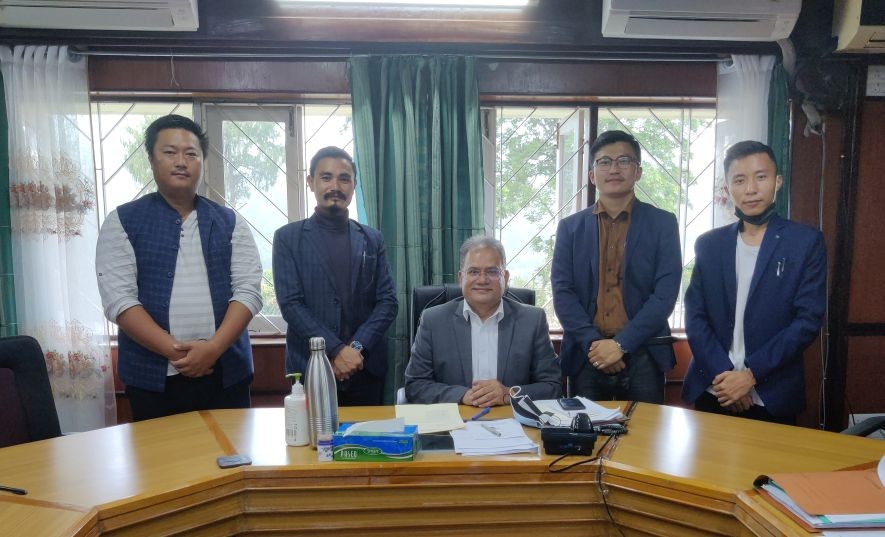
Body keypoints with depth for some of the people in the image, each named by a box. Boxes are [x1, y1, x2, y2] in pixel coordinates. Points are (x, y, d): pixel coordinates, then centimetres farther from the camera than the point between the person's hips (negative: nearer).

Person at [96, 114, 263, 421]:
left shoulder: (230, 223, 6)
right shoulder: (122, 222, 2)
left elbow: (248, 290, -2)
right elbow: (118, 298, -6)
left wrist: (213, 348, -15)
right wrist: (174, 350, -16)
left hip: (226, 373, 2)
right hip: (152, 377, -1)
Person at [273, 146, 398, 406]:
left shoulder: (372, 239, 8)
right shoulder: (288, 237, 2)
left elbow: (388, 301, 3)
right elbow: (290, 303, -7)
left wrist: (357, 347, -11)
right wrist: (336, 351, -15)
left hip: (365, 368, 2)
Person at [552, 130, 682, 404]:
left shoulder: (663, 223, 3)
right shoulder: (570, 227, 7)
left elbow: (665, 293, -5)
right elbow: (562, 292, 0)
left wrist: (621, 343, -14)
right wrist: (593, 342, -13)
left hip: (643, 356, -1)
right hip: (586, 355, 1)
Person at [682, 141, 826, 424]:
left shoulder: (806, 241, -2)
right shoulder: (709, 243, 4)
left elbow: (809, 319, -8)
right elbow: (694, 315, 0)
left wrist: (751, 374, -14)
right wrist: (723, 374, -11)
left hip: (773, 397, -2)